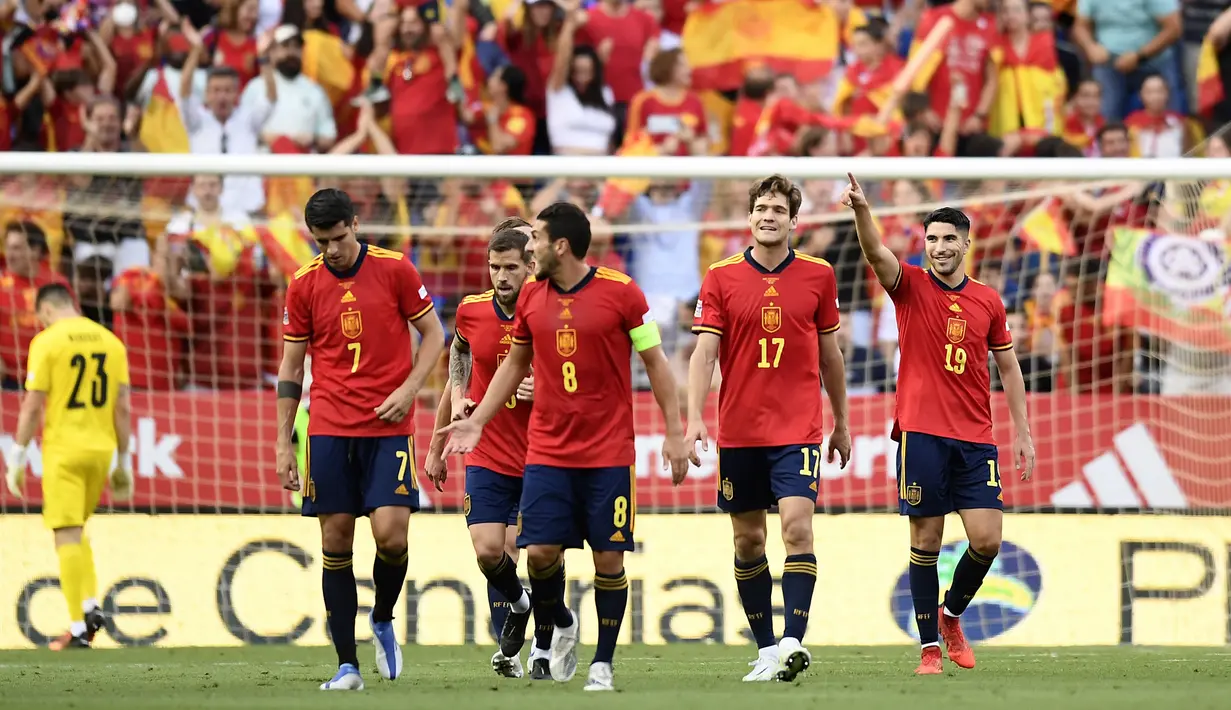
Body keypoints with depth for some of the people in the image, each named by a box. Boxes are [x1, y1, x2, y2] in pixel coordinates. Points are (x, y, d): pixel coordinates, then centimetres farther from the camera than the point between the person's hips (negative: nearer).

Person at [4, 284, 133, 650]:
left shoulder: (47, 342, -6)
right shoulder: (110, 341, 8)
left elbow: (33, 406, -9)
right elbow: (123, 408, 8)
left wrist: (17, 458, -2)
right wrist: (123, 462, 15)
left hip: (63, 449, -5)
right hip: (100, 449, 5)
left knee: (67, 536, -3)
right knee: (76, 530, 21)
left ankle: (79, 628, -7)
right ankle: (91, 606, 5)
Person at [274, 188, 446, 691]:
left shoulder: (395, 269, -2)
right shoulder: (303, 285, 3)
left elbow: (432, 333, 7)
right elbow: (290, 367, 9)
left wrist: (409, 389, -8)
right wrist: (283, 443, 5)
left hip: (389, 425, -2)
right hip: (329, 428, 2)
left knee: (391, 534, -14)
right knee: (336, 542, -1)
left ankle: (383, 622, 17)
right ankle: (347, 664, 4)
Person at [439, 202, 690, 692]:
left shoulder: (620, 292, -7)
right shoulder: (531, 297, 5)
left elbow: (655, 362, -1)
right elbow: (515, 363, 18)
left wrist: (674, 432, -3)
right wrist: (476, 421, 13)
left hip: (609, 454, -3)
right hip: (547, 452, 3)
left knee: (608, 558, -2)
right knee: (539, 550, -6)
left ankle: (603, 663, 11)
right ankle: (561, 625, 22)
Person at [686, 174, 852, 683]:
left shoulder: (818, 275, 4)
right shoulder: (721, 277, 1)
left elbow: (830, 354, 13)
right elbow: (704, 351, -4)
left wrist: (841, 423, 19)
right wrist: (694, 417, -16)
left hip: (799, 428, -1)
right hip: (738, 429, 1)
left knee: (797, 526, -17)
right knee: (748, 541, 6)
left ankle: (793, 641, -24)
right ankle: (766, 649, 16)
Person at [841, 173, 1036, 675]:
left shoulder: (988, 302, 10)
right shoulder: (911, 286, 2)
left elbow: (1008, 368, 16)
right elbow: (876, 253, -18)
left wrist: (1023, 434, 12)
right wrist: (862, 209, -38)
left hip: (975, 437, 2)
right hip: (922, 433, -2)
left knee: (987, 539, -6)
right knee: (925, 540, -1)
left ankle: (952, 613, 20)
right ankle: (930, 646, 7)